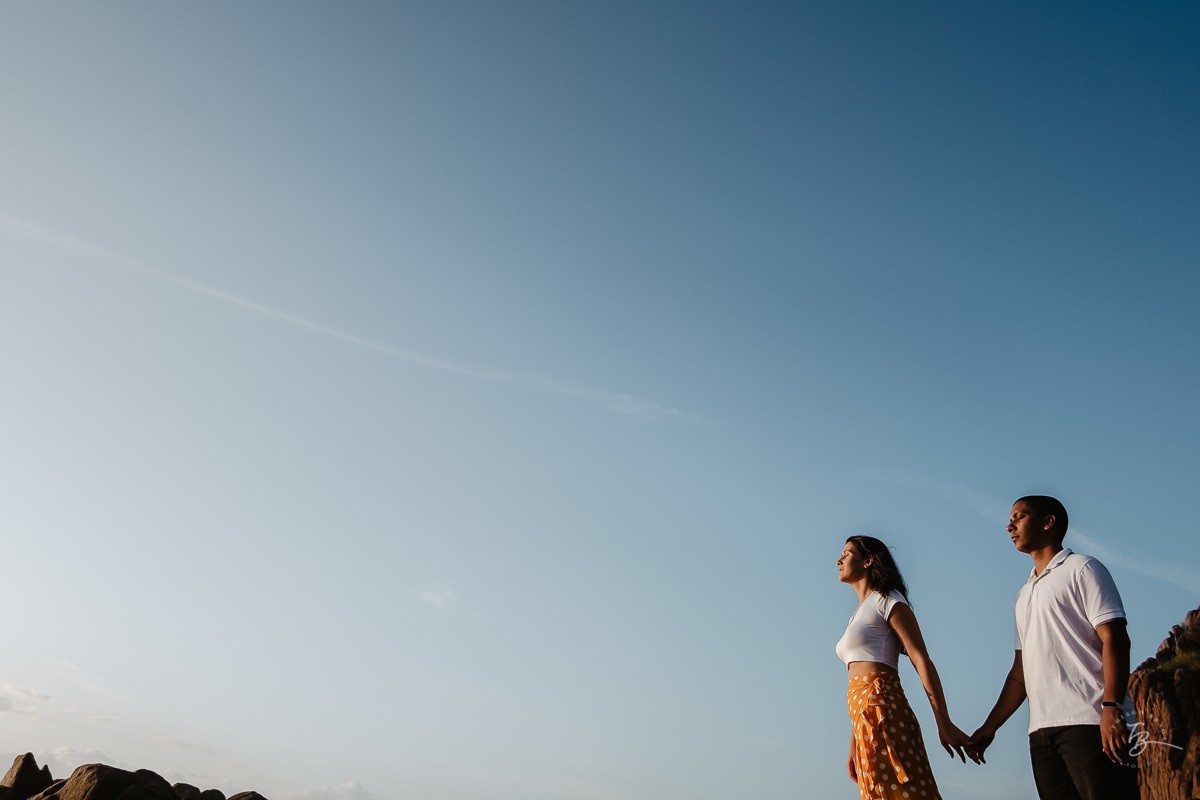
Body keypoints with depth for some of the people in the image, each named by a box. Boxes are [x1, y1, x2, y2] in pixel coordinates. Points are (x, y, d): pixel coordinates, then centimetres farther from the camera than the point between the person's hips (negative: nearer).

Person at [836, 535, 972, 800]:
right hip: (865, 719, 8)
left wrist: (944, 724, -16)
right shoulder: (860, 613, 26)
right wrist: (854, 746, 17)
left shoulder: (887, 600, 1)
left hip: (883, 711, -8)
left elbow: (922, 660, -8)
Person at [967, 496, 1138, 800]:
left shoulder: (1081, 569, 4)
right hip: (1042, 730, 7)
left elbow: (1114, 638, -7)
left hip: (1088, 722, -7)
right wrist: (989, 727, 20)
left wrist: (1112, 707, -20)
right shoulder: (1024, 594, 25)